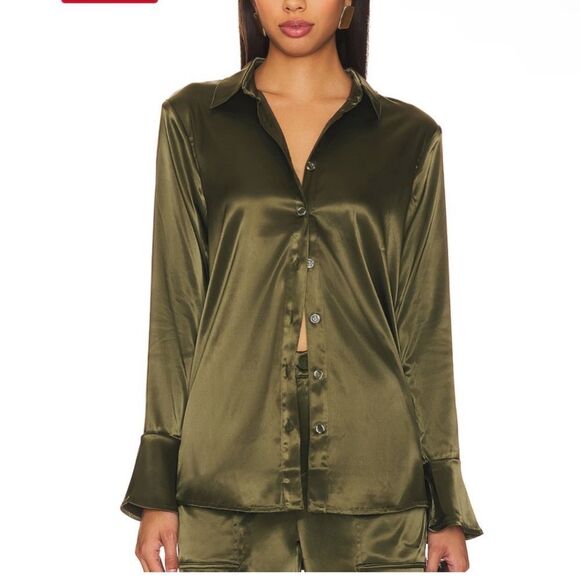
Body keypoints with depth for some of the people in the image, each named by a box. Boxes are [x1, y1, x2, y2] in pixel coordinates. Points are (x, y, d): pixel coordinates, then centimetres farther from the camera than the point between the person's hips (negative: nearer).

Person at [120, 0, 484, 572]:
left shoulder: (410, 137, 6)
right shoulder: (193, 119, 6)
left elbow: (426, 329, 5)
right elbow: (174, 310, 3)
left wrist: (447, 510, 4)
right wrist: (158, 486, 0)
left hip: (371, 476, 0)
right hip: (230, 467, 0)